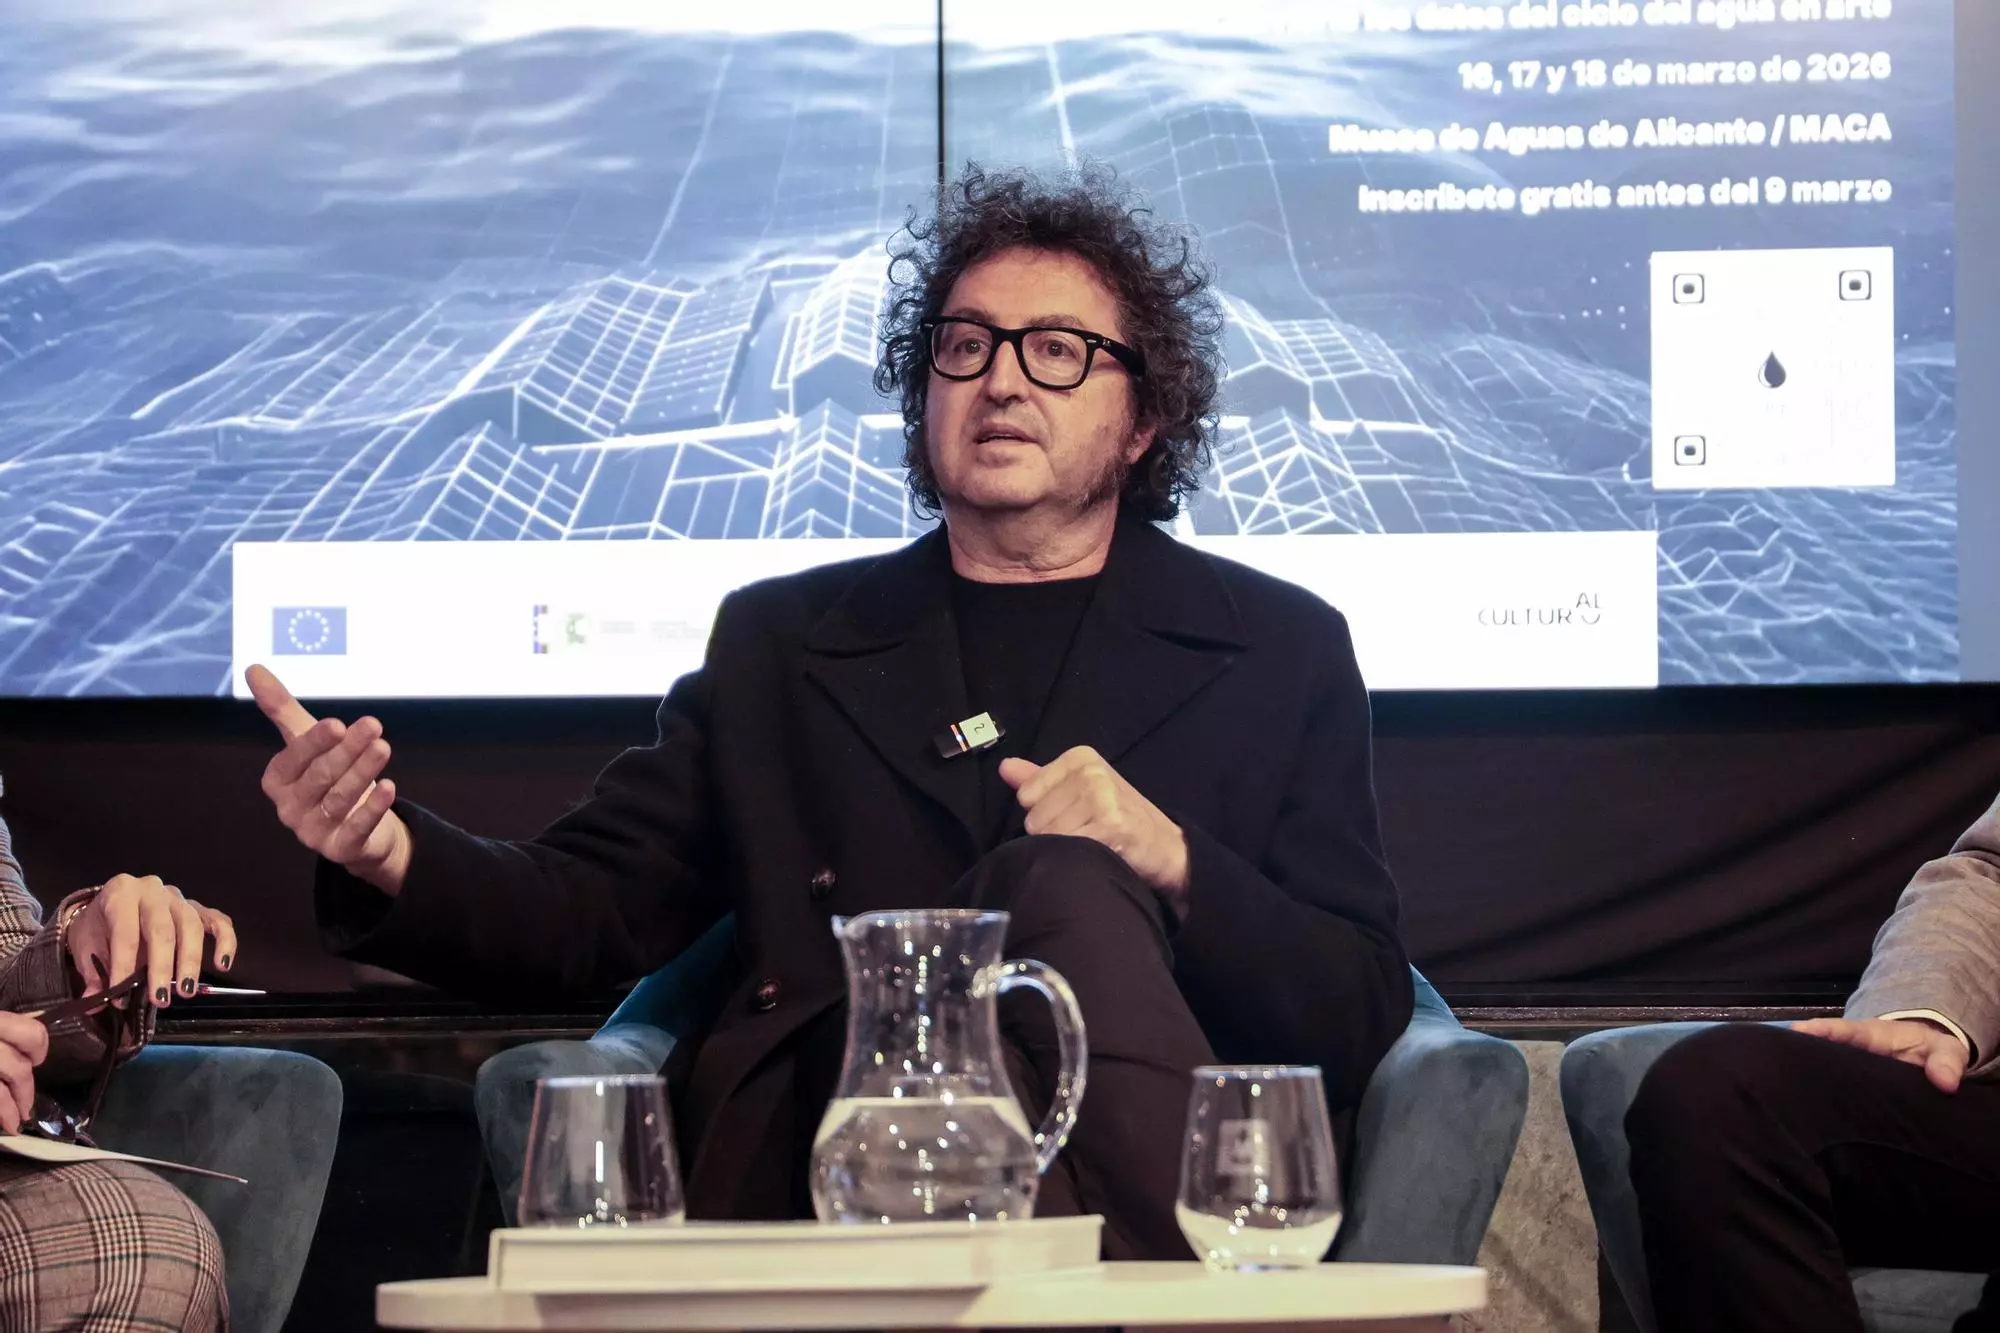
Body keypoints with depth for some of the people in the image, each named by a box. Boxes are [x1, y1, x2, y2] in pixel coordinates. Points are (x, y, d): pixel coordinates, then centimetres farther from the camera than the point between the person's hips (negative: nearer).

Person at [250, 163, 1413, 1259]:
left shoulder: (1281, 651, 19)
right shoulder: (782, 643, 25)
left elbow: (1361, 1019, 11)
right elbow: (598, 906, 16)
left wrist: (1174, 865, -9)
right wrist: (395, 858, -6)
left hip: (1177, 1154, 0)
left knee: (1074, 880, -32)